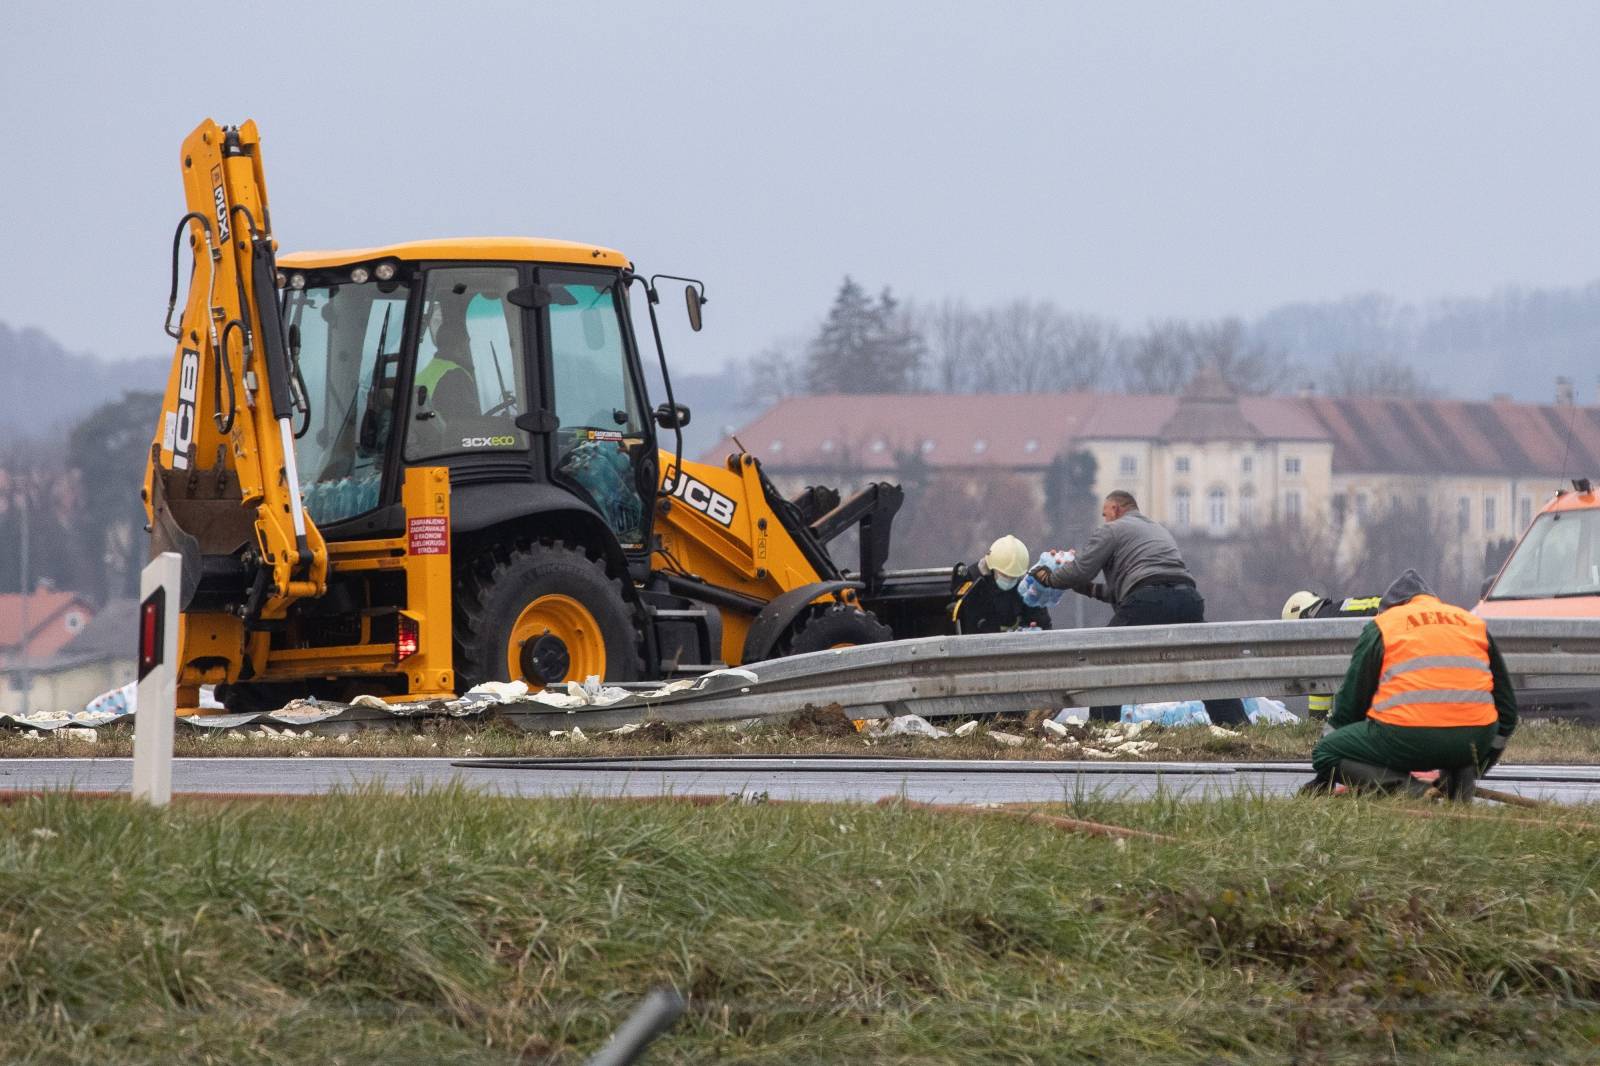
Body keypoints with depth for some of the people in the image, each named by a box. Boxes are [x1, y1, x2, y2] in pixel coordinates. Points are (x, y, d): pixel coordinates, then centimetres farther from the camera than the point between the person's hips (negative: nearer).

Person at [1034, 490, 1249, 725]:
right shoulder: (1159, 530, 36)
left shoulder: (1112, 530, 13)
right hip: (1188, 596, 6)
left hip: (1148, 602, -6)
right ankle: (1238, 722, 8)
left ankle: (1102, 724, -1)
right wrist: (1094, 590, 41)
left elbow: (1079, 572, 6)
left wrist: (1049, 577, 24)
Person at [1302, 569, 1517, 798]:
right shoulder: (1475, 624, 24)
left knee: (1325, 753, 13)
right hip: (1475, 737, 4)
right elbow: (1506, 704, 25)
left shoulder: (1382, 626, 12)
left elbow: (1350, 703, 12)